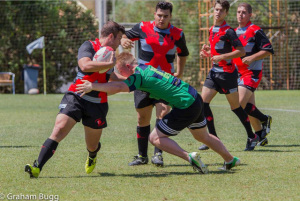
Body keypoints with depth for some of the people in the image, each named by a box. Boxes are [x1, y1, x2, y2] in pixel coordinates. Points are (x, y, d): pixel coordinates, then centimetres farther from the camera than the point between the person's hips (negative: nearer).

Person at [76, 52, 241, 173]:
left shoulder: (139, 75, -17)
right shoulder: (145, 67, 11)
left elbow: (118, 87, -33)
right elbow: (124, 83, 26)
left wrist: (92, 86, -29)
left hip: (185, 108, -9)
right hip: (195, 98, 9)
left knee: (155, 138, -3)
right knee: (204, 137, 29)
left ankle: (189, 157, -13)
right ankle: (230, 161, 40)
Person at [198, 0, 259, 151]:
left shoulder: (228, 31, -12)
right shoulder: (212, 30, 12)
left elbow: (241, 51, -17)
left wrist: (221, 57, -21)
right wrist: (208, 52, 7)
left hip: (227, 73, -7)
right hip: (214, 72, 8)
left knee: (235, 106, 1)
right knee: (203, 102, -4)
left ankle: (252, 137, 17)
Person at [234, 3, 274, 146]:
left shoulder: (255, 31, -8)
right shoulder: (235, 32, 15)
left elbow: (268, 50, -10)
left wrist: (252, 58, -21)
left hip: (251, 73, -8)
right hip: (238, 73, 8)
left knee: (239, 105, -18)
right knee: (249, 108, 8)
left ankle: (264, 119, 3)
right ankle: (261, 136, 17)